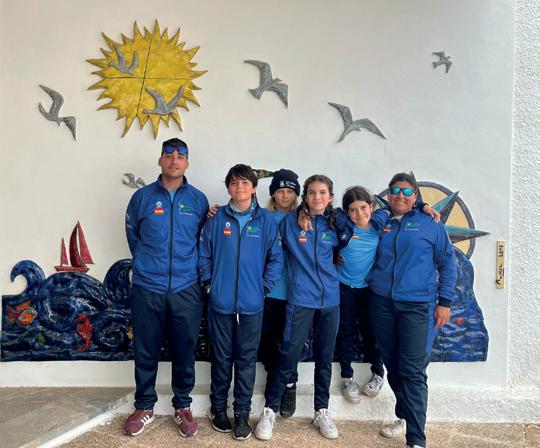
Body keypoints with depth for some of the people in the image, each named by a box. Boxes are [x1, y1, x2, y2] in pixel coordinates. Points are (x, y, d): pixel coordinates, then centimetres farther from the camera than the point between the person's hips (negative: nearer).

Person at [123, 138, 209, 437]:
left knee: (184, 351, 10)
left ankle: (182, 406, 29)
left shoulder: (198, 199, 3)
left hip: (186, 289, 0)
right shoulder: (142, 197, 3)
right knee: (146, 351, 11)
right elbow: (132, 234, 13)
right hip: (147, 288, 0)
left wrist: (191, 268, 9)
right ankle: (144, 406, 30)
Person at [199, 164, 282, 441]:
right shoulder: (216, 219, 0)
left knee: (247, 359, 10)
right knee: (221, 357, 13)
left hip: (252, 303, 0)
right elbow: (203, 255, 4)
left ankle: (242, 413, 25)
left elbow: (275, 258, 1)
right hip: (220, 302, 0)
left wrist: (264, 287, -3)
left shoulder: (266, 220, -1)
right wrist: (209, 283, -1)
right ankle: (218, 408, 32)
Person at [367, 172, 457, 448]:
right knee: (392, 365, 12)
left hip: (417, 306, -3)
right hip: (381, 303, 4)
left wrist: (444, 302, -2)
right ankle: (405, 418, 31)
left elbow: (447, 264, 3)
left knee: (413, 371, -6)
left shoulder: (429, 224, 3)